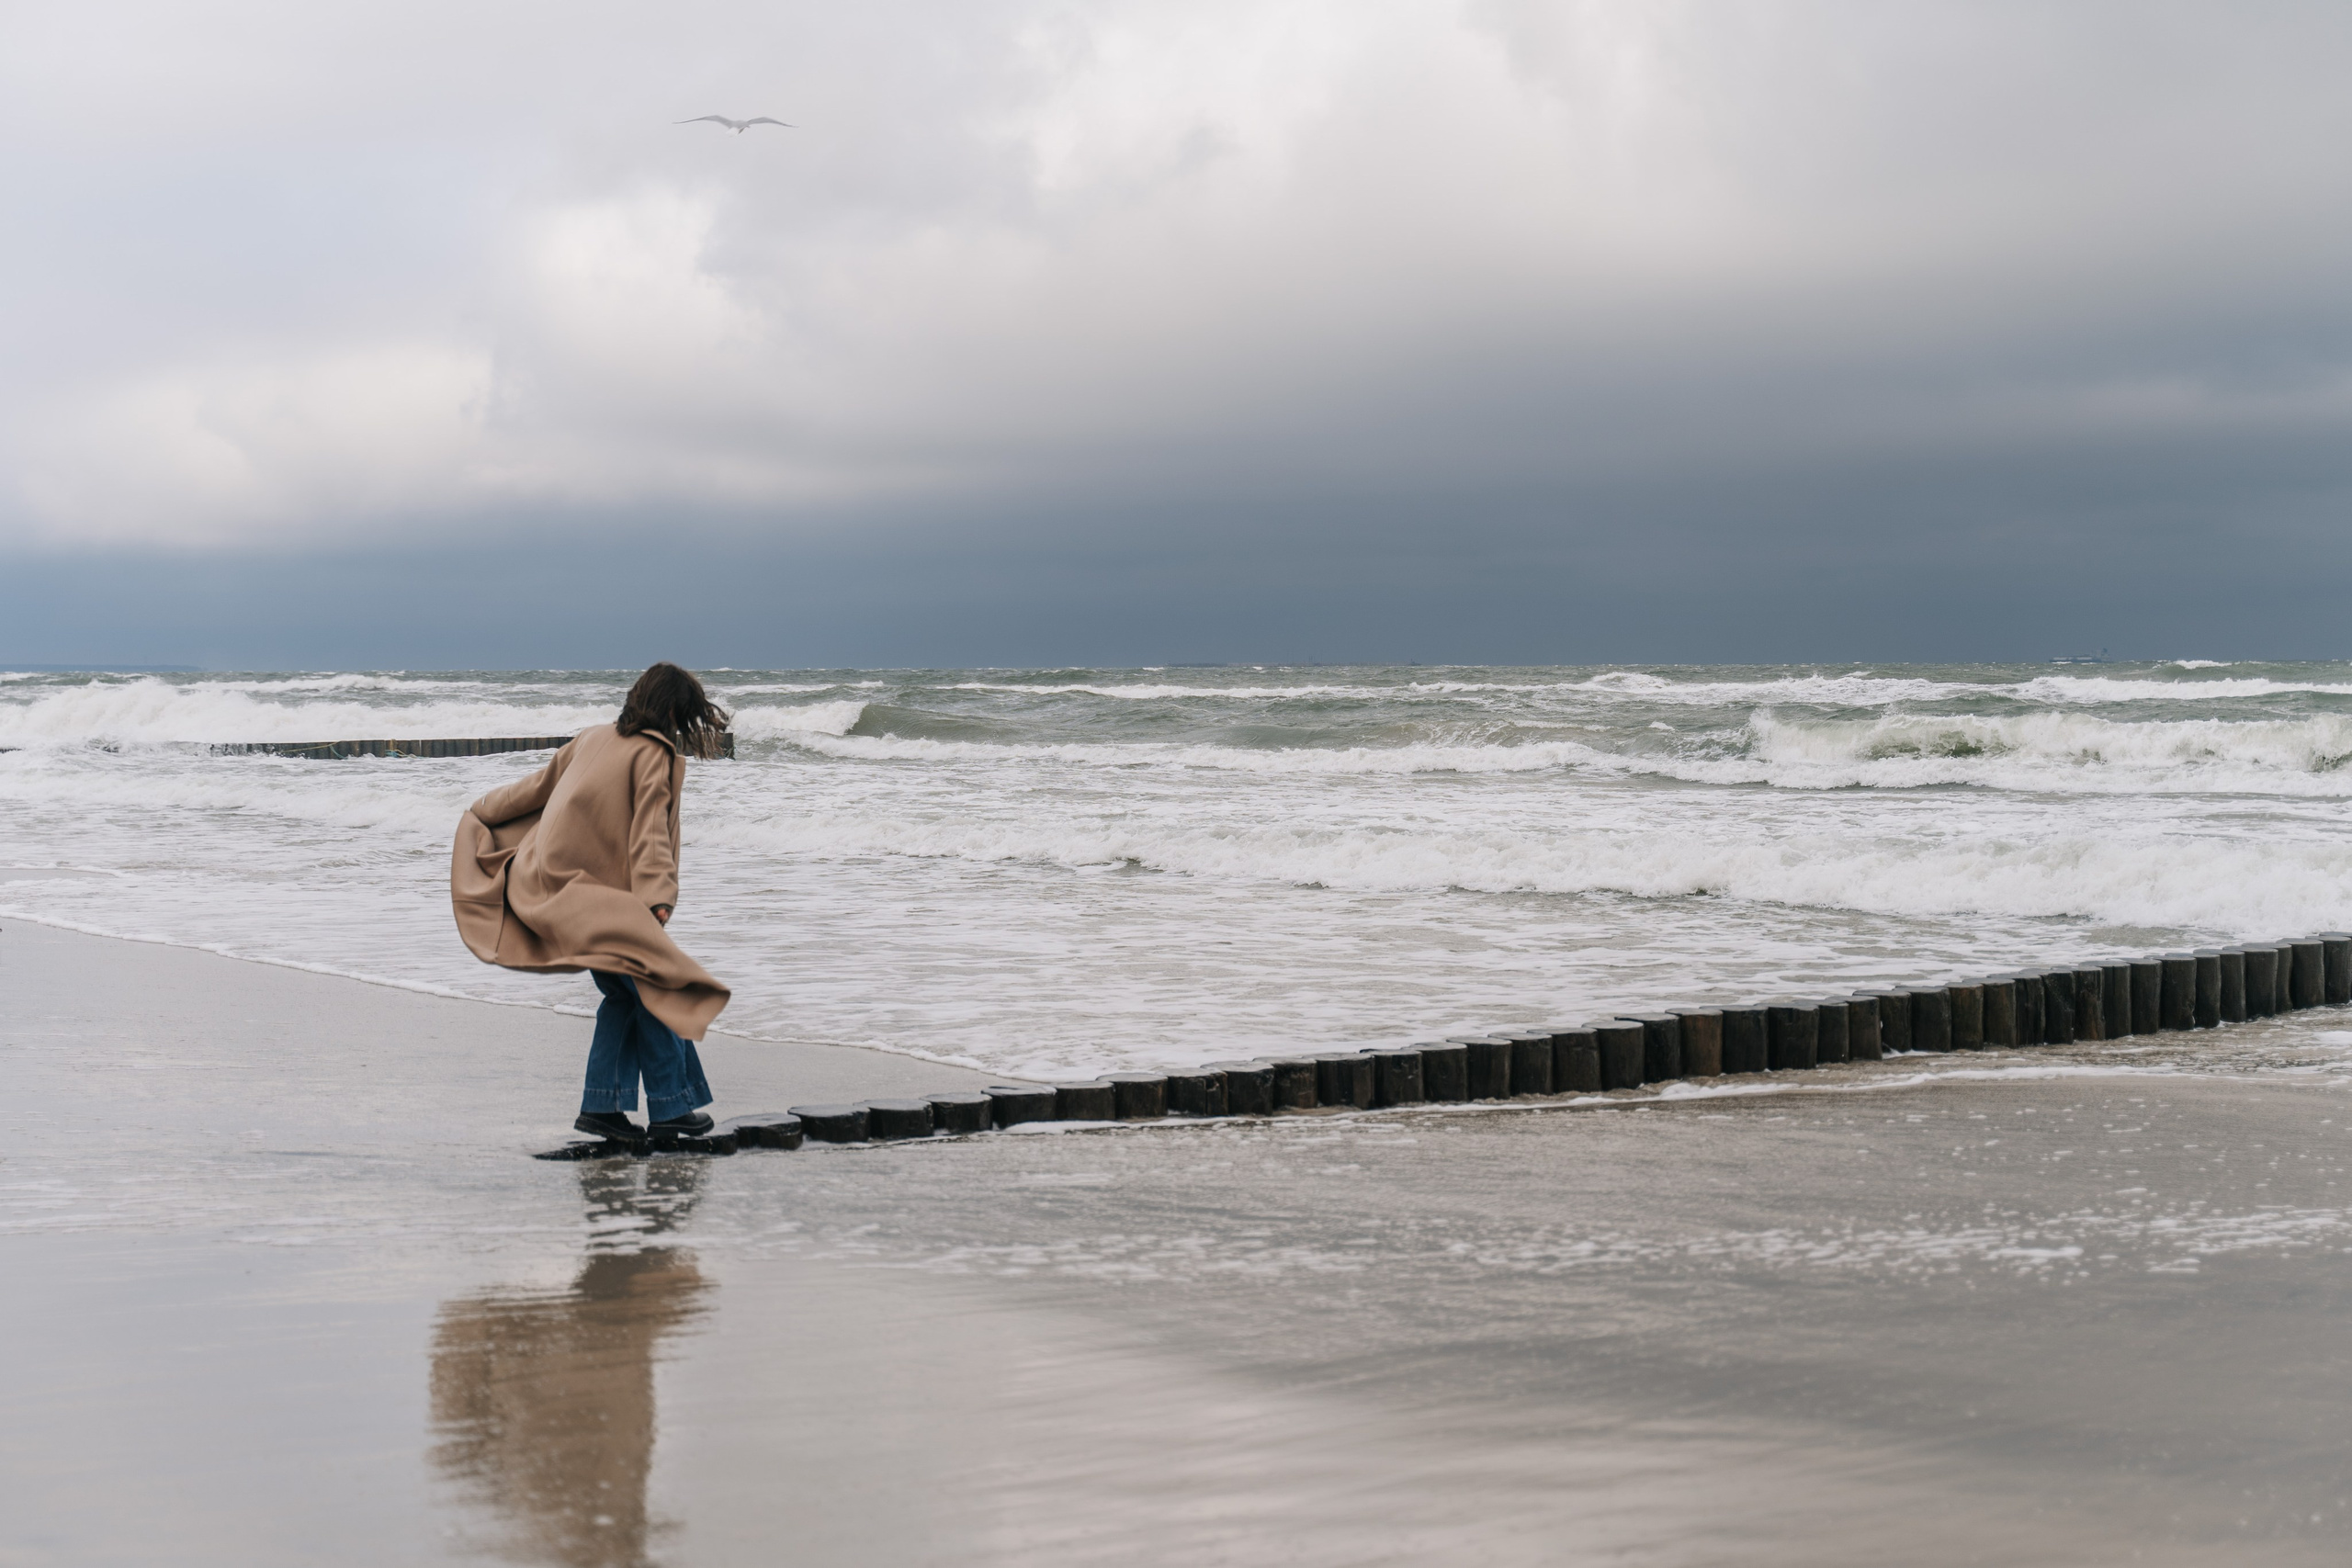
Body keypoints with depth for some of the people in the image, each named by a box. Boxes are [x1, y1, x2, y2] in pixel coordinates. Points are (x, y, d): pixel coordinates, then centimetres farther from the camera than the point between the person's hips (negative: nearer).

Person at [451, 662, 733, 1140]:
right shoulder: (658, 755, -9)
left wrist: (483, 813, 40)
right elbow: (650, 833, -21)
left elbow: (537, 786, 25)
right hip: (598, 892, -8)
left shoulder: (594, 739, 13)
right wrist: (657, 900, -31)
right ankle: (670, 1108, -2)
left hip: (551, 881, 8)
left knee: (625, 994, 13)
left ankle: (601, 1104, 9)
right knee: (652, 991, -2)